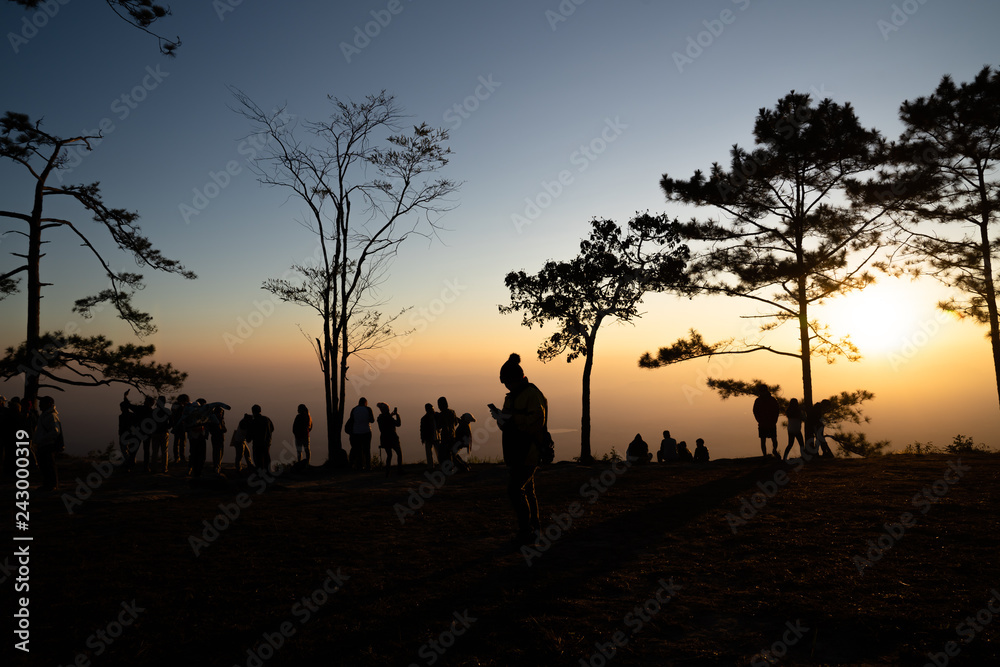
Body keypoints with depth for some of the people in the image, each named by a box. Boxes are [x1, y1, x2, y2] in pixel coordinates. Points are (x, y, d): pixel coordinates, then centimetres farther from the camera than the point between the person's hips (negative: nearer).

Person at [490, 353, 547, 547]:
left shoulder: (533, 394, -13)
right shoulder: (511, 396, 16)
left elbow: (536, 420, -24)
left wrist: (511, 417, -25)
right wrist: (500, 416, -1)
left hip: (528, 453, -9)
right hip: (516, 453, 9)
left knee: (515, 490, -12)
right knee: (527, 491, 16)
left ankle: (527, 532, -4)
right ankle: (534, 528, 26)